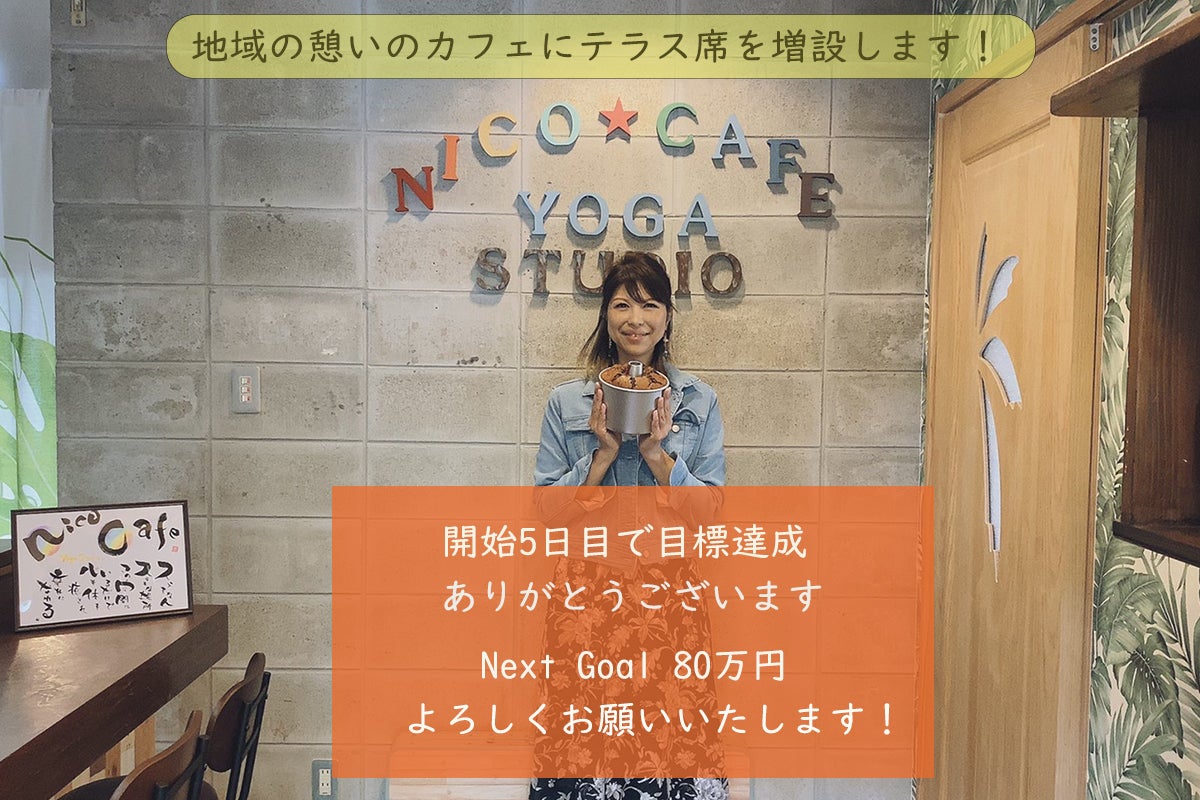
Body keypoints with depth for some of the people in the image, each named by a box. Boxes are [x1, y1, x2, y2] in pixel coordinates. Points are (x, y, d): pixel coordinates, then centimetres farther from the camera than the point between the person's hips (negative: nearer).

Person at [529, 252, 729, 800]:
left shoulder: (699, 401, 5)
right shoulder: (566, 402, 4)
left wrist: (658, 453, -11)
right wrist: (603, 452, -10)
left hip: (668, 589, 0)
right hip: (586, 588, 0)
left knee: (674, 740, -1)